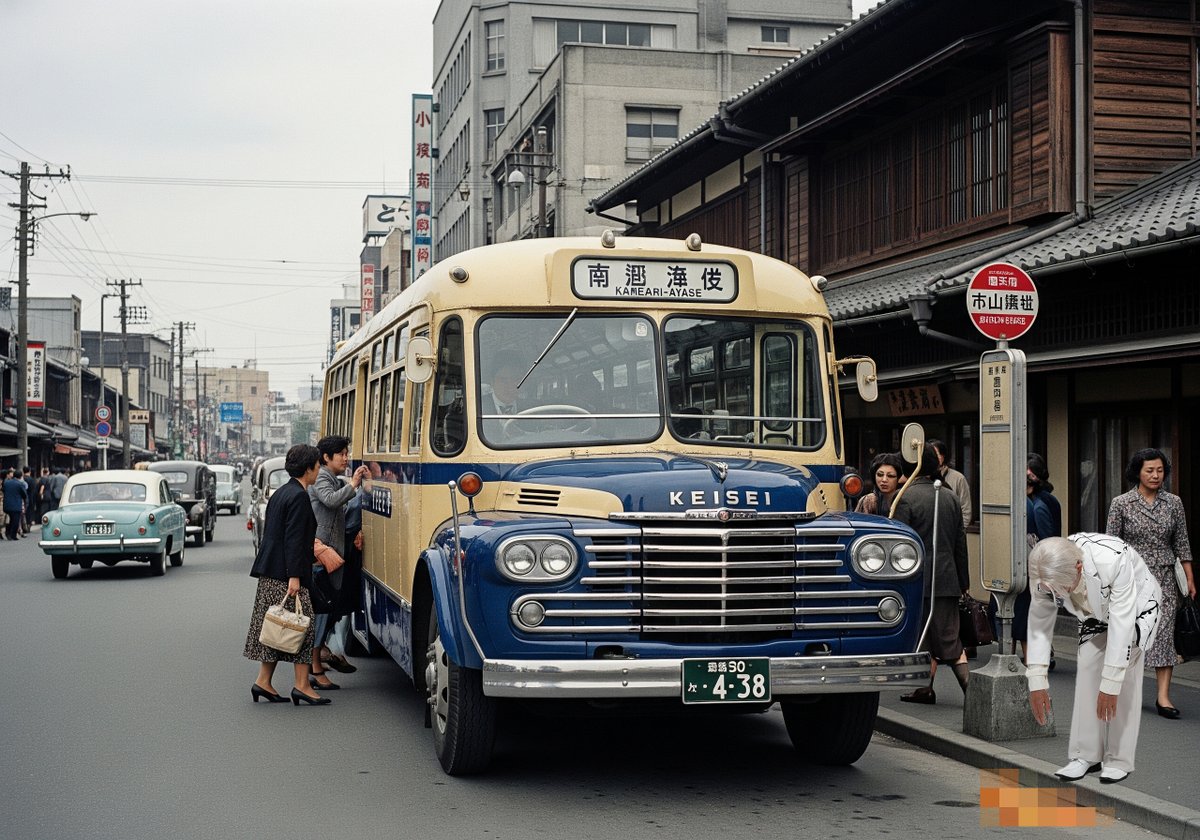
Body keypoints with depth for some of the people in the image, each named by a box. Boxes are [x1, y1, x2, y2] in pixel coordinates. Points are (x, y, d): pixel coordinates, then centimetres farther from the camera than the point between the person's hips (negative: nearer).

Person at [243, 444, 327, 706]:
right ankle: (301, 685, -1)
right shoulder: (299, 496, -13)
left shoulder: (281, 493, 15)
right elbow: (293, 539, -19)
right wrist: (294, 576, -20)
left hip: (270, 572, 9)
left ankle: (264, 682, 14)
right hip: (286, 572, -9)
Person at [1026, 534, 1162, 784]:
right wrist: (1036, 682, -21)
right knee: (1087, 671, -6)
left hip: (1136, 608, -4)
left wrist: (1110, 685, -36)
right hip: (1097, 614, 4)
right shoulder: (1044, 575, -28)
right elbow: (1039, 623, -18)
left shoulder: (1114, 561, -44)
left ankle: (1119, 761, -6)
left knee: (1125, 680, -14)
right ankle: (1087, 755, 2)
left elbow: (1121, 624, -39)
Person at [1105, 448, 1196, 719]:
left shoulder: (1173, 503, 4)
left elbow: (1181, 543, 7)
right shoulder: (1121, 503, -3)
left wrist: (1190, 579, 5)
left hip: (1164, 578, 2)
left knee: (1164, 633, -6)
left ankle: (1163, 696, -7)